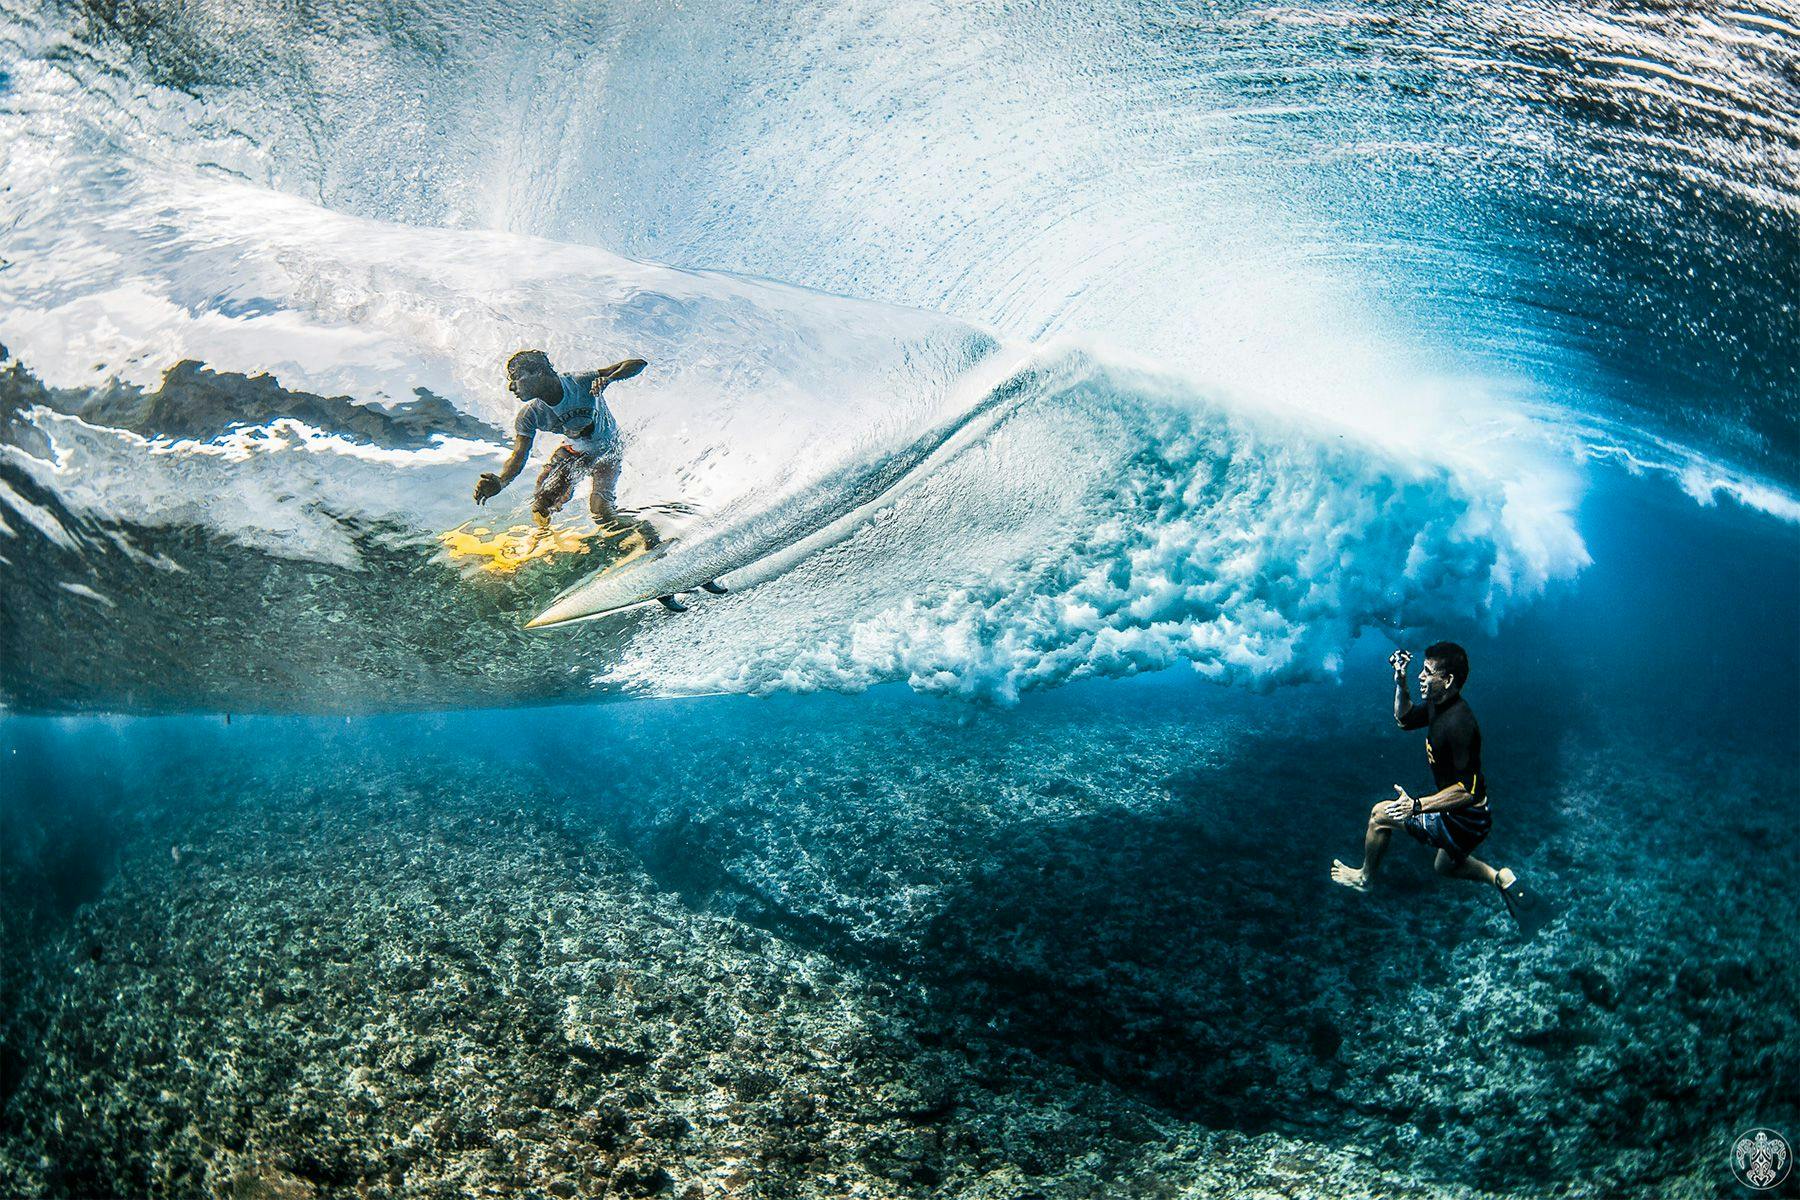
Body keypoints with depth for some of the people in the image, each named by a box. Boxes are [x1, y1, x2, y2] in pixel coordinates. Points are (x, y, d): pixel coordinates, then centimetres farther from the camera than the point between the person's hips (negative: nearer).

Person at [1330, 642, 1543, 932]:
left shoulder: (1458, 723, -30)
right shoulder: (1438, 705, -2)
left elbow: (1468, 790, -31)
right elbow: (1403, 718, 19)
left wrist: (1418, 805, -38)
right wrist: (1400, 680, 4)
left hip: (1465, 820, -10)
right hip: (1467, 819, 10)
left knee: (1381, 814, -4)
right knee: (1445, 866, 33)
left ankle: (1364, 877, 15)